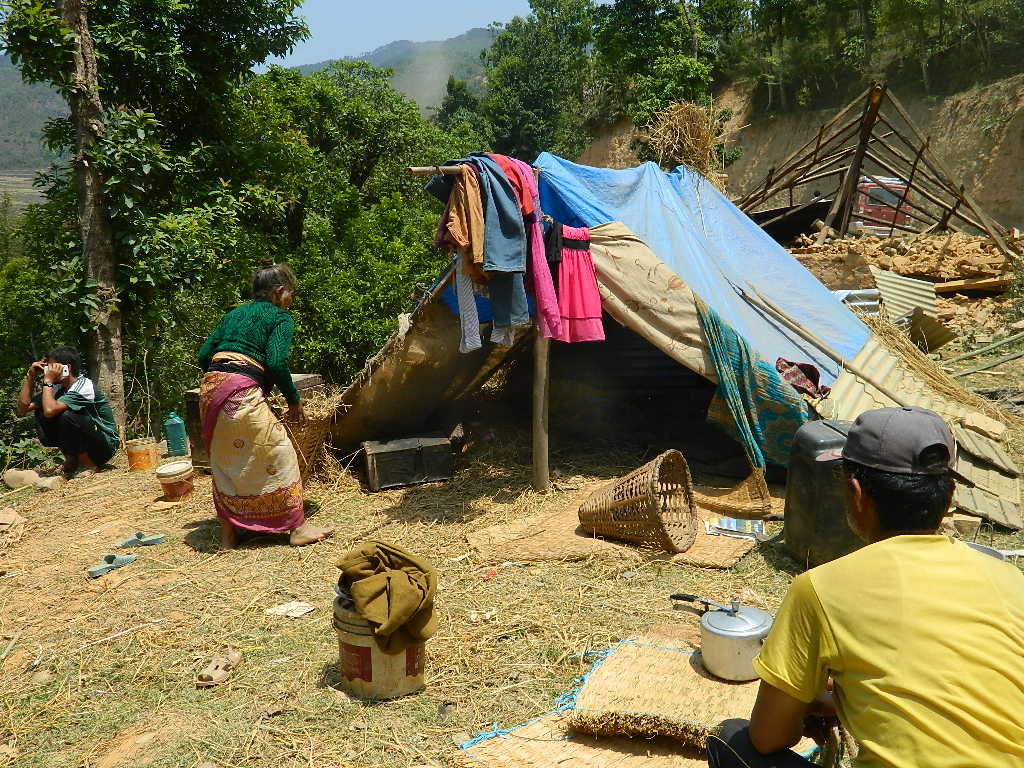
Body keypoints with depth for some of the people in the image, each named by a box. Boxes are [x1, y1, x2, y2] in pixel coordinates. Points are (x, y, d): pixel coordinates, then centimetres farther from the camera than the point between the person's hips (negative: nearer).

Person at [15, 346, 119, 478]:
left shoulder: (85, 387, -22)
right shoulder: (58, 387, 3)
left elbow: (50, 410, -35)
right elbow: (22, 409, 2)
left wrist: (48, 381, -23)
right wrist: (30, 377, -4)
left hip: (106, 446, -8)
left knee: (65, 415, -30)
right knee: (40, 413, -4)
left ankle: (88, 464, -10)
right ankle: (72, 459, 7)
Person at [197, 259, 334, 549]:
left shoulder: (234, 314, 23)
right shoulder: (280, 317, 3)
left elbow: (204, 354, 19)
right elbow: (276, 362, -11)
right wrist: (294, 400, -1)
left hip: (210, 387, 8)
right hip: (242, 392, -7)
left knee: (224, 463, 17)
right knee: (278, 453, 2)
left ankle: (227, 534, 23)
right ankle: (298, 527, 5)